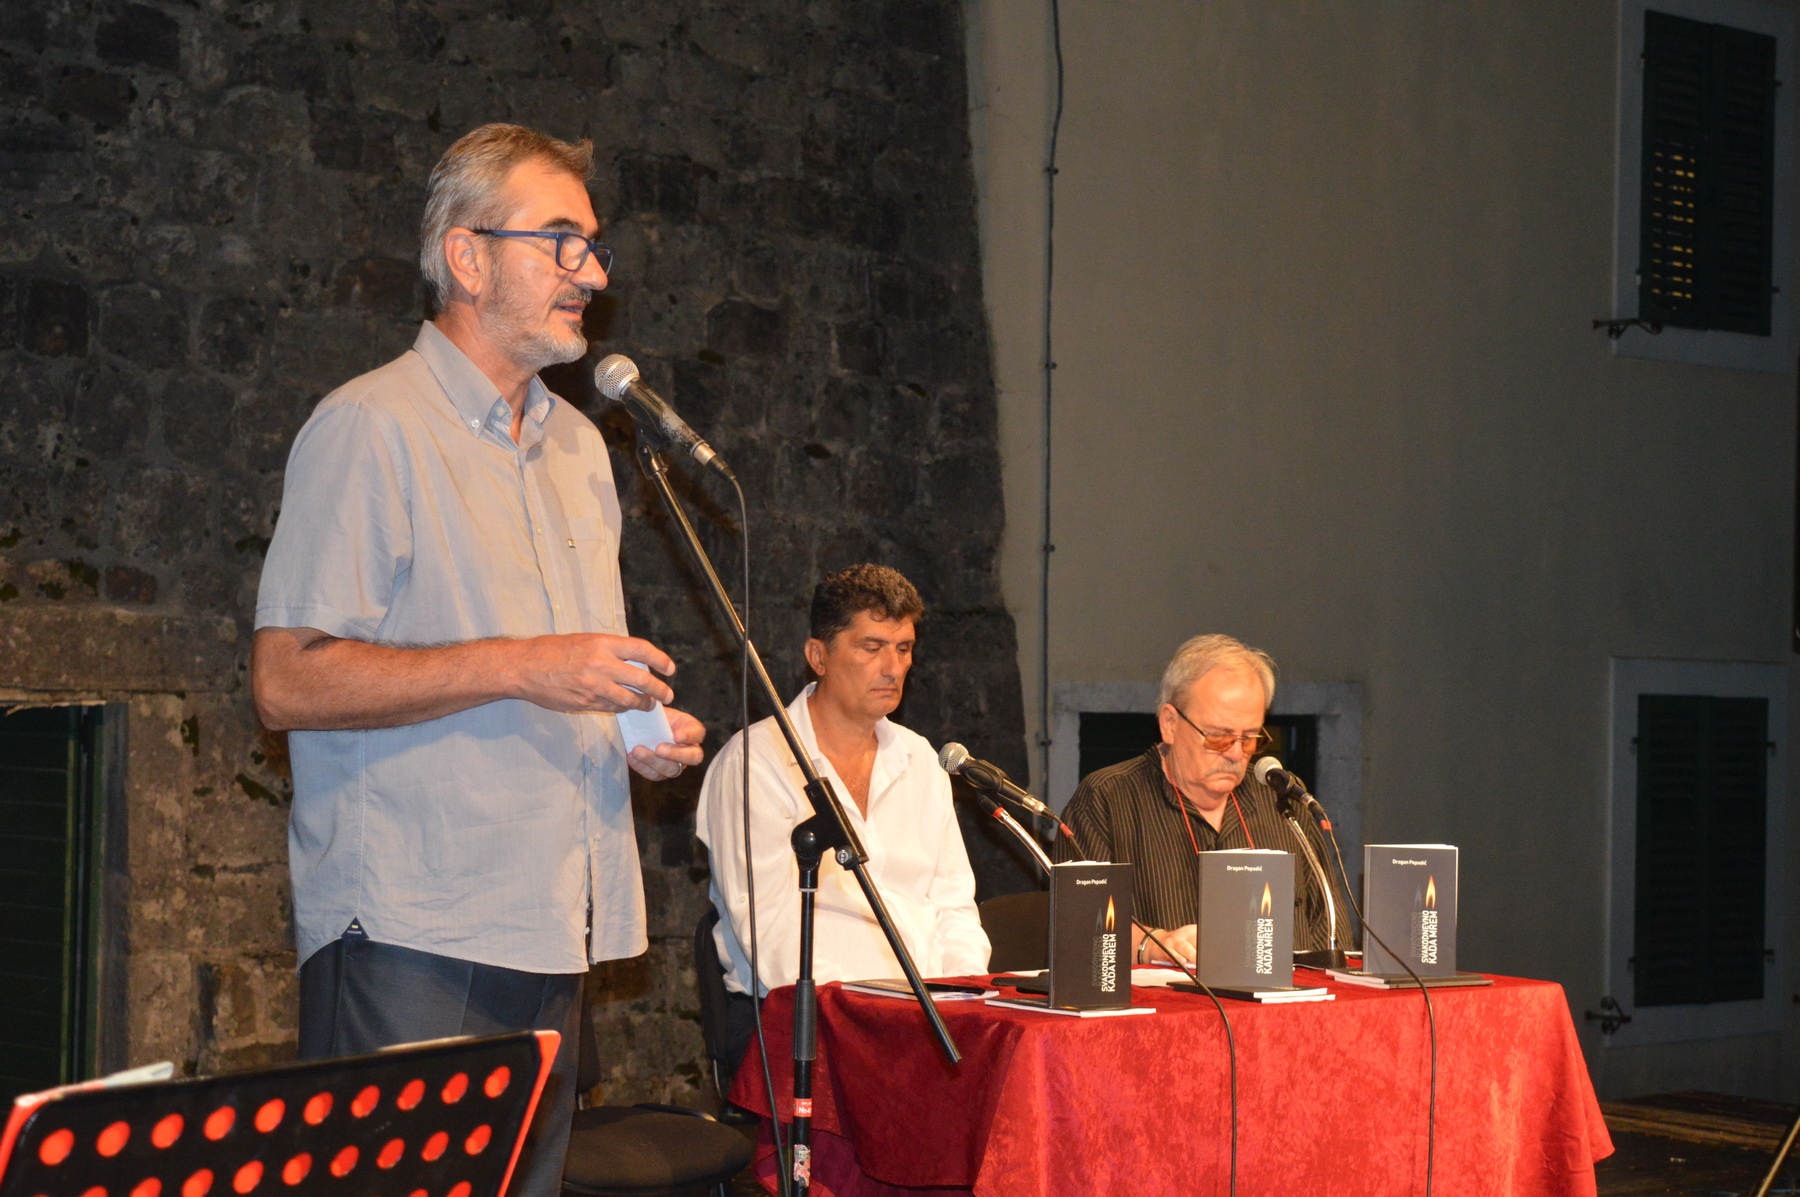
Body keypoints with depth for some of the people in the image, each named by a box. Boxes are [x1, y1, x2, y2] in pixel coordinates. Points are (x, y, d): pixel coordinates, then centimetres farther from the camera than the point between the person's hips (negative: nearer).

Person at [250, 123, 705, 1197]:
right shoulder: (372, 429, -7)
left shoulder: (577, 443, 20)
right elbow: (289, 682, -16)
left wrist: (641, 728, 9)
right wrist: (520, 666, -20)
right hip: (410, 937, -8)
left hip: (549, 933, 8)